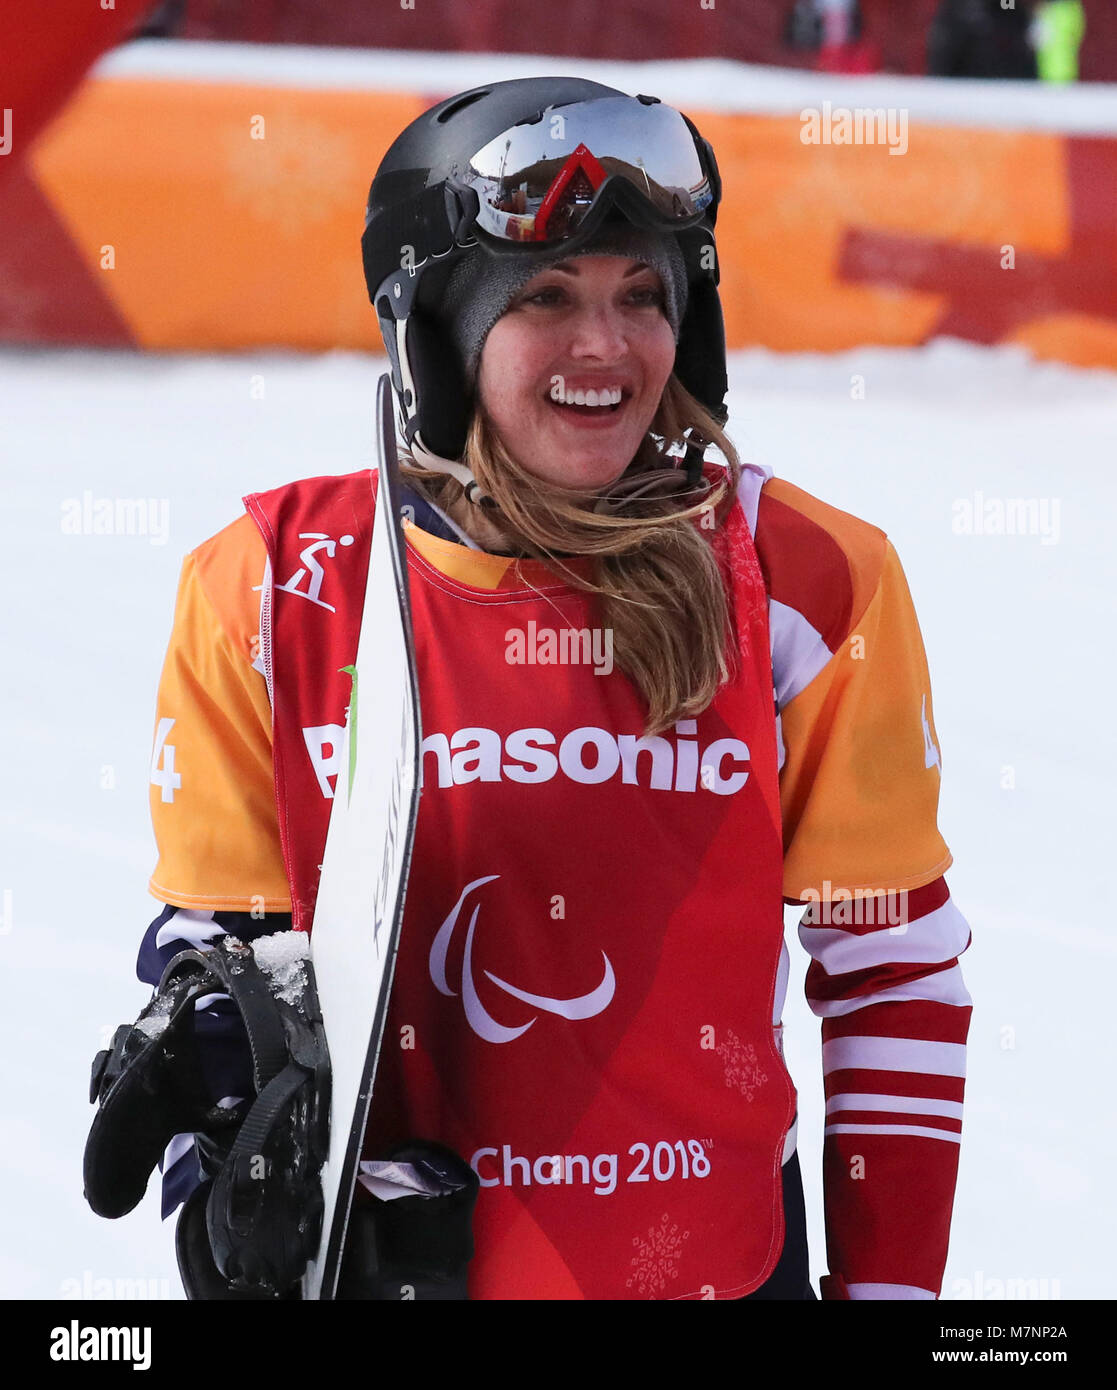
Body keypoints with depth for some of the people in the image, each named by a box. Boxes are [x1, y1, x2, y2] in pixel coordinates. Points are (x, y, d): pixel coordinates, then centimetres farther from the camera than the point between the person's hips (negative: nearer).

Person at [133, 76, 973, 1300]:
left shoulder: (802, 583, -9)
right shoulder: (273, 594, -8)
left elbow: (891, 964, -2)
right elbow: (211, 945, 3)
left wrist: (890, 1285, -3)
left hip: (725, 1264, 0)